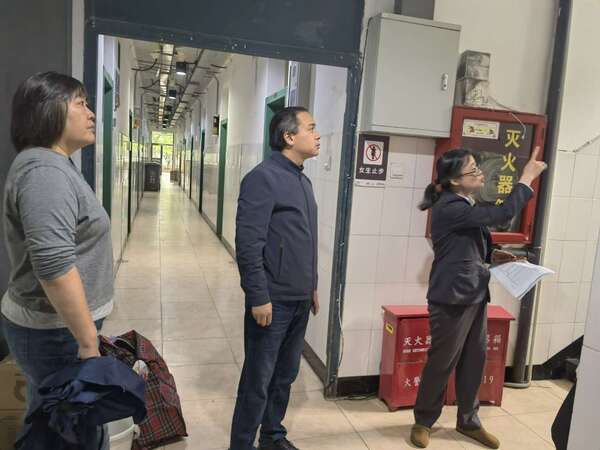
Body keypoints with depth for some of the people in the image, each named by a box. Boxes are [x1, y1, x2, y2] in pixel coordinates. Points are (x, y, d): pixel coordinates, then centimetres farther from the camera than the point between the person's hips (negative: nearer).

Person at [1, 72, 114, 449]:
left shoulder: (55, 164, 12)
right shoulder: (45, 171, -22)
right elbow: (54, 265, -31)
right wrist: (88, 342, -24)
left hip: (53, 324, 10)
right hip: (55, 332, -10)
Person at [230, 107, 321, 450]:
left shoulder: (303, 180, 12)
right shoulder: (263, 178, -14)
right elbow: (248, 244, -18)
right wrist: (259, 297, -19)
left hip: (300, 299, 8)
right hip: (273, 300, -8)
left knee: (285, 375, 19)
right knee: (258, 380, 6)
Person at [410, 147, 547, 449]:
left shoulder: (464, 205, 11)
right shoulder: (449, 207, -20)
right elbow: (502, 214, -25)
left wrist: (491, 256, 5)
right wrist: (527, 178, -15)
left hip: (474, 295, 9)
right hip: (452, 298, -9)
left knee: (474, 361, 15)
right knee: (442, 363, 5)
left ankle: (468, 421, 33)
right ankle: (423, 421, 24)